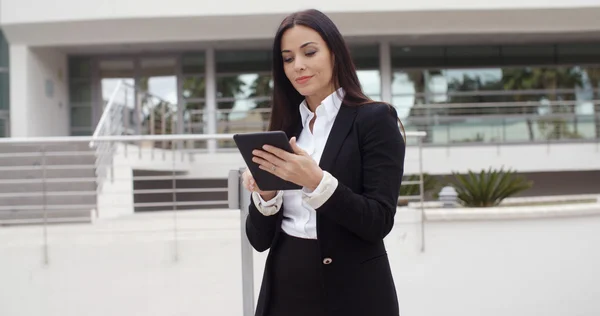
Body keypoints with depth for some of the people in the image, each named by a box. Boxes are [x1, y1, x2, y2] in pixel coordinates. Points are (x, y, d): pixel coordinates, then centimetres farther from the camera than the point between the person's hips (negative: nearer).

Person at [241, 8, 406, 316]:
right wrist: (265, 194, -14)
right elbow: (260, 239, 4)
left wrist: (316, 182, -24)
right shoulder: (284, 129, 6)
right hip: (284, 291, 4)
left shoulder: (375, 118, -6)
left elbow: (379, 223, -13)